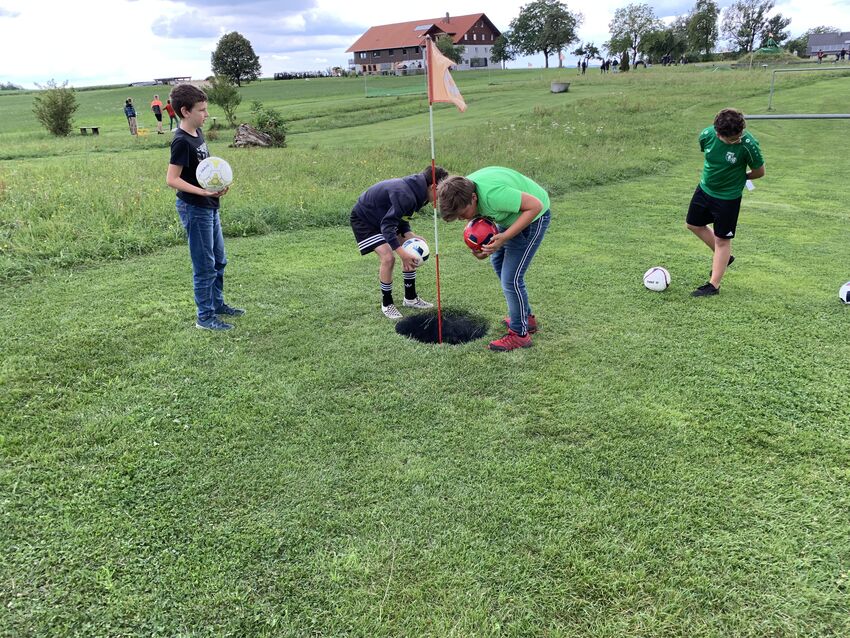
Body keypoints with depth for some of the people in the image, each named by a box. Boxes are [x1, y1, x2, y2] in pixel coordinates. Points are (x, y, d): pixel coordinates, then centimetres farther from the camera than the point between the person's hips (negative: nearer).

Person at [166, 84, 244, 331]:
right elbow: (172, 179, -22)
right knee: (204, 266, -1)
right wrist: (202, 192, -30)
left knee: (219, 260, 19)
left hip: (210, 207, 9)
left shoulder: (198, 133, 8)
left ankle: (217, 303, 34)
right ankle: (205, 316, 10)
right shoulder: (181, 142, -19)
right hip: (194, 209, -9)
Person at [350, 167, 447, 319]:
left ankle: (410, 298, 17)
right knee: (388, 257, -21)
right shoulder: (405, 195, -35)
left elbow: (400, 215, 4)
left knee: (411, 252, 5)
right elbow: (387, 225, -37)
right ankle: (387, 304, 0)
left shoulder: (415, 189, -6)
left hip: (384, 216, 10)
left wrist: (409, 235, -12)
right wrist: (402, 252, -41)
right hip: (364, 219, -9)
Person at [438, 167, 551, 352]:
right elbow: (482, 215, 3)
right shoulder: (463, 189, -13)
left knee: (511, 278, -11)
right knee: (498, 262, 21)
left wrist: (505, 237, -32)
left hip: (532, 216, -9)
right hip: (511, 215, 9)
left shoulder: (493, 194, -39)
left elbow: (535, 205, -31)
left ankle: (519, 334, 6)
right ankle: (526, 317, 34)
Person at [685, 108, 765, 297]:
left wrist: (738, 177, 3)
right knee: (693, 225, 20)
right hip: (704, 188, 6)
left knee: (722, 239, 2)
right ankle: (723, 257, 38)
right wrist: (715, 173, 4)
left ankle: (714, 285, 11)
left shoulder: (748, 144, -27)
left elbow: (759, 172, -10)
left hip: (728, 197, -6)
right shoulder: (707, 134, -17)